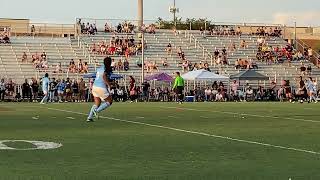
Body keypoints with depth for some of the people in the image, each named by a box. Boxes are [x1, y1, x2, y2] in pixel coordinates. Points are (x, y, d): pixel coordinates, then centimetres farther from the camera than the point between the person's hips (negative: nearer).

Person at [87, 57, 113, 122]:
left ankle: (89, 117, 10)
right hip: (102, 88, -8)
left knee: (97, 103, 19)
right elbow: (104, 76, -25)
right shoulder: (107, 68, -8)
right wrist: (108, 84, -24)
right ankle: (97, 110, -8)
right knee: (109, 102, 9)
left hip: (95, 87, 8)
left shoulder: (99, 68, 15)